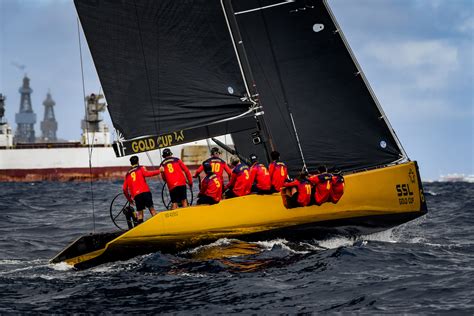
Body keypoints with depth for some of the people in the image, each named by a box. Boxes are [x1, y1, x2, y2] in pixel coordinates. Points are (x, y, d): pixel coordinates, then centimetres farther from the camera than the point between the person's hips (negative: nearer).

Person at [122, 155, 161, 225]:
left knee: (139, 212, 6)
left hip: (136, 195, 3)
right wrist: (158, 171, -7)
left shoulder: (128, 174, 23)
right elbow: (146, 174, -11)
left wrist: (129, 199, 29)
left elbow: (124, 189, 19)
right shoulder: (141, 168, 12)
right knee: (151, 208, -1)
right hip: (145, 192, -3)